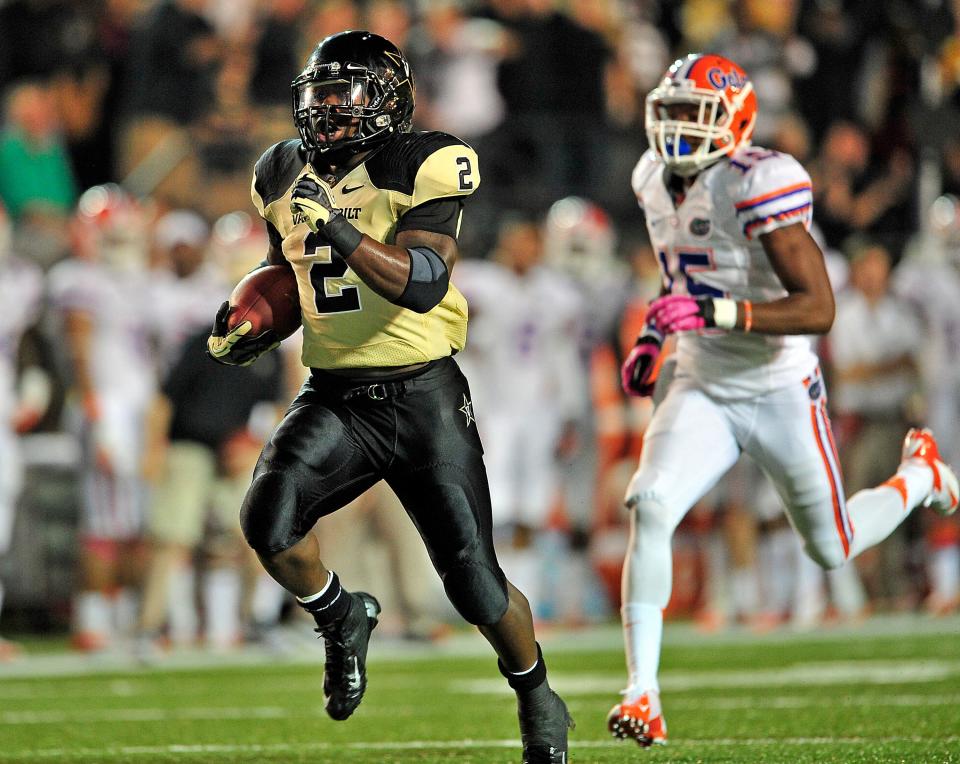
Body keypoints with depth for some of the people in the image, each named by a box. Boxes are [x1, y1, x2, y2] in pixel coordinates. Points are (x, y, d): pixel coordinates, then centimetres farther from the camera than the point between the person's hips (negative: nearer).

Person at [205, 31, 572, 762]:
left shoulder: (419, 171, -13)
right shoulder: (287, 175, 6)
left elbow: (421, 284, -25)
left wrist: (339, 229, -34)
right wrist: (254, 321, 4)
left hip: (421, 399, -4)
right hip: (333, 398, 4)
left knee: (474, 582, -1)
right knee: (269, 517, -25)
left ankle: (538, 699, 29)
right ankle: (342, 618, 5)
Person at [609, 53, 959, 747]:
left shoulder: (759, 186, -23)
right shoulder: (657, 181, 2)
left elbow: (819, 309, -28)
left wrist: (714, 313, -36)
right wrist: (652, 338, 12)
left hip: (780, 395, -5)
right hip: (702, 391, 5)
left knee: (832, 551, 11)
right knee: (650, 509, -21)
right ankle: (643, 698, -20)